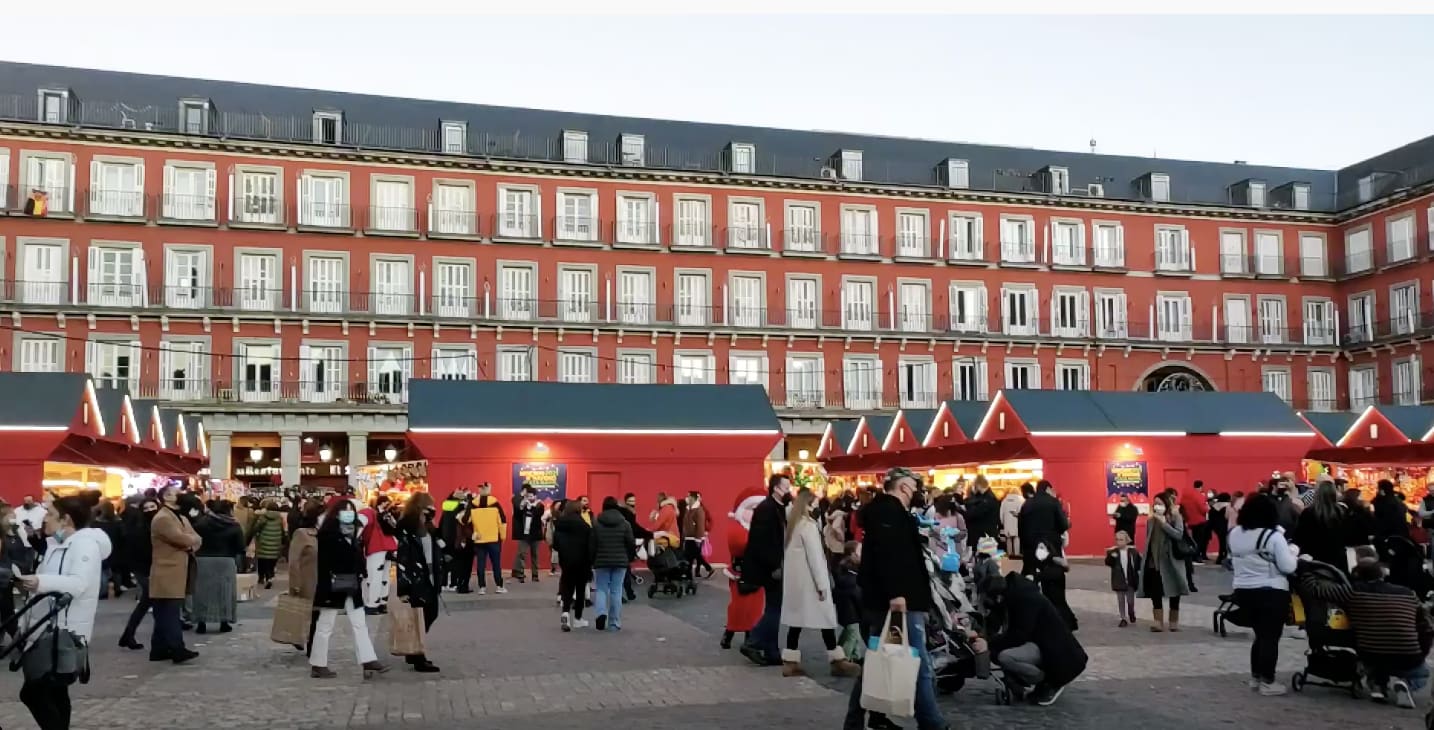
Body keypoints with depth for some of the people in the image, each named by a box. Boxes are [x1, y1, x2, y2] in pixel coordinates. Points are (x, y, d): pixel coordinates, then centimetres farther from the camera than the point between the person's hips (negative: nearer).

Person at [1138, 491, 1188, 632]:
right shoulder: (1151, 520, 6)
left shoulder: (1175, 517, -5)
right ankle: (1158, 623, 3)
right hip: (1153, 562, 3)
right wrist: (1145, 558, 8)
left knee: (1174, 594, 8)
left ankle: (1174, 622, 20)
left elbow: (1179, 535, -19)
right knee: (1155, 594, 0)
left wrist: (1164, 523, -20)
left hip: (1171, 562, -3)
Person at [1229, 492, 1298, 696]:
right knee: (1270, 637, 3)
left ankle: (1255, 677, 25)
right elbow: (1288, 567, -15)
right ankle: (1267, 682, 6)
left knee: (1260, 634, 19)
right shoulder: (1273, 536, -16)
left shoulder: (1234, 534, 3)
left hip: (1243, 591, 6)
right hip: (1272, 593, -6)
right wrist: (1292, 550, 1)